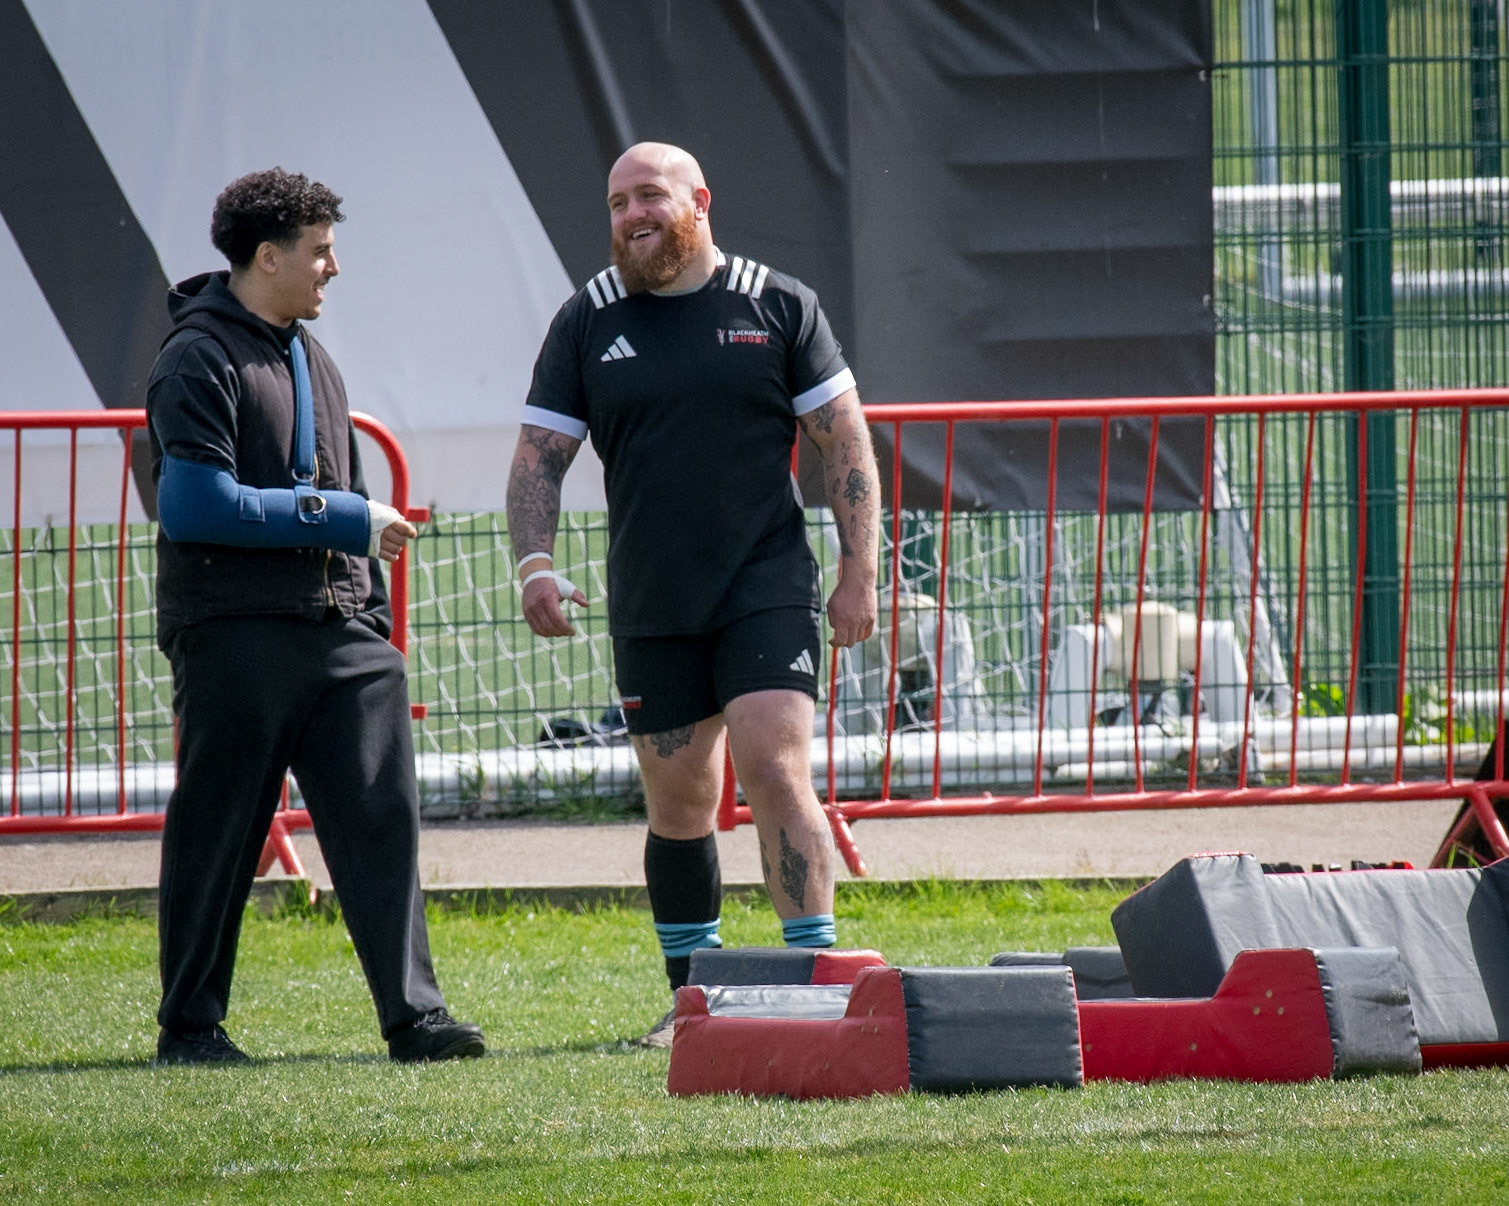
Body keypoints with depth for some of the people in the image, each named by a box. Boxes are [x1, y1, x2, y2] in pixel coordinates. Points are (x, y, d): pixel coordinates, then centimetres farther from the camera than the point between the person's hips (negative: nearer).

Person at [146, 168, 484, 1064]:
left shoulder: (310, 357, 20)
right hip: (235, 635, -7)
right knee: (217, 832, 0)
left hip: (336, 627, 7)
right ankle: (190, 1026, 10)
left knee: (383, 813, -4)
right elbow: (197, 507, -17)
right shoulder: (199, 360, -7)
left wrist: (374, 618, 18)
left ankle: (414, 1014, -7)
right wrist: (339, 519, -13)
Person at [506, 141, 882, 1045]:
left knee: (777, 771, -15)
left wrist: (861, 573, -3)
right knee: (678, 805, 6)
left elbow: (844, 441, 4)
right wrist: (535, 564, -10)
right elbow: (539, 458, 7)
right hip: (651, 611, 3)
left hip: (768, 588, -3)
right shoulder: (588, 323, 7)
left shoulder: (777, 306, 2)